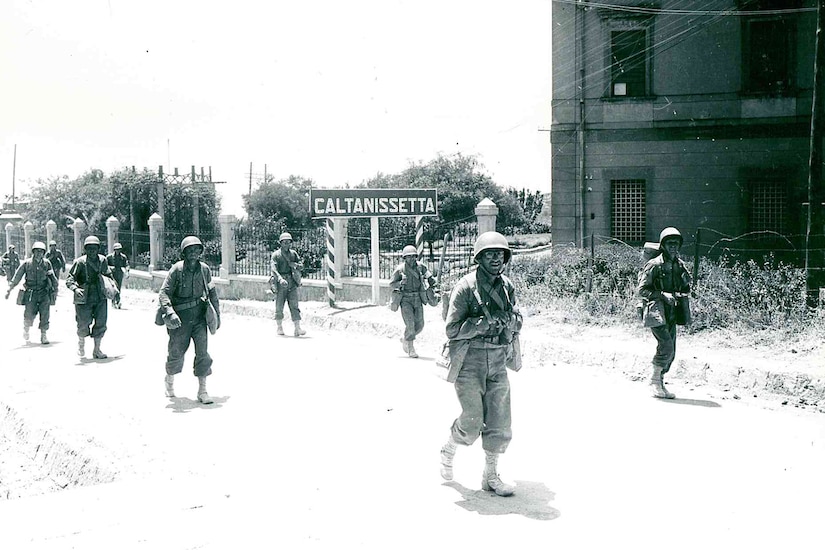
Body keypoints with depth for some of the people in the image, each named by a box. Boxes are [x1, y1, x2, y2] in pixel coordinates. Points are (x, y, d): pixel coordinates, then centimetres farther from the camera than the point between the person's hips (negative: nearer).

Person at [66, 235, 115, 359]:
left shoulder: (102, 260, 2)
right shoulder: (80, 262, -11)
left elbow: (107, 273, 22)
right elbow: (69, 279, -12)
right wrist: (75, 288, -30)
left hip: (100, 298, 4)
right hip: (84, 298, -4)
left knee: (101, 324, 1)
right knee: (83, 324, 1)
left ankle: (97, 350, 14)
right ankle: (81, 343, 32)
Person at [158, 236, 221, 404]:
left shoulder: (204, 269, 2)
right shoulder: (177, 269, -10)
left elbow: (212, 291, 14)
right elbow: (163, 293, -12)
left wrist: (217, 314, 14)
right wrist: (170, 313, -27)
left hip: (199, 317, 2)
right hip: (180, 318, -2)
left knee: (203, 351, -7)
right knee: (176, 352, 8)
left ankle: (202, 391, -1)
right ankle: (169, 380, 38)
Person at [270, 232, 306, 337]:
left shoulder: (293, 253, 11)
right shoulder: (276, 255, -2)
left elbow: (301, 265, 11)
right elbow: (273, 269, -15)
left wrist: (293, 264, -11)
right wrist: (280, 279, -31)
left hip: (292, 284, 3)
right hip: (280, 284, -2)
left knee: (294, 306, -4)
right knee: (279, 307, 4)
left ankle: (297, 328, -9)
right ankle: (280, 327, 19)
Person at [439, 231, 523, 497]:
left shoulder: (507, 287, 7)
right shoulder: (465, 287, -11)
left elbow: (517, 321, 16)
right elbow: (453, 329, -13)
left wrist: (509, 320, -7)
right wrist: (484, 323, -23)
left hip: (497, 364, 5)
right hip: (469, 362, -5)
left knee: (499, 423, 4)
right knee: (472, 421, -7)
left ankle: (490, 477, 19)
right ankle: (448, 451, 24)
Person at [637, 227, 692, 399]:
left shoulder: (681, 265, 8)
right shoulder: (654, 265, -11)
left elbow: (687, 288, 20)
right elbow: (641, 289, -11)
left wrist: (680, 295, -2)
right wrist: (662, 295, -20)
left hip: (671, 313, 7)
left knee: (670, 351, 7)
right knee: (666, 346, -16)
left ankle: (660, 384, 19)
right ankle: (655, 380, 0)